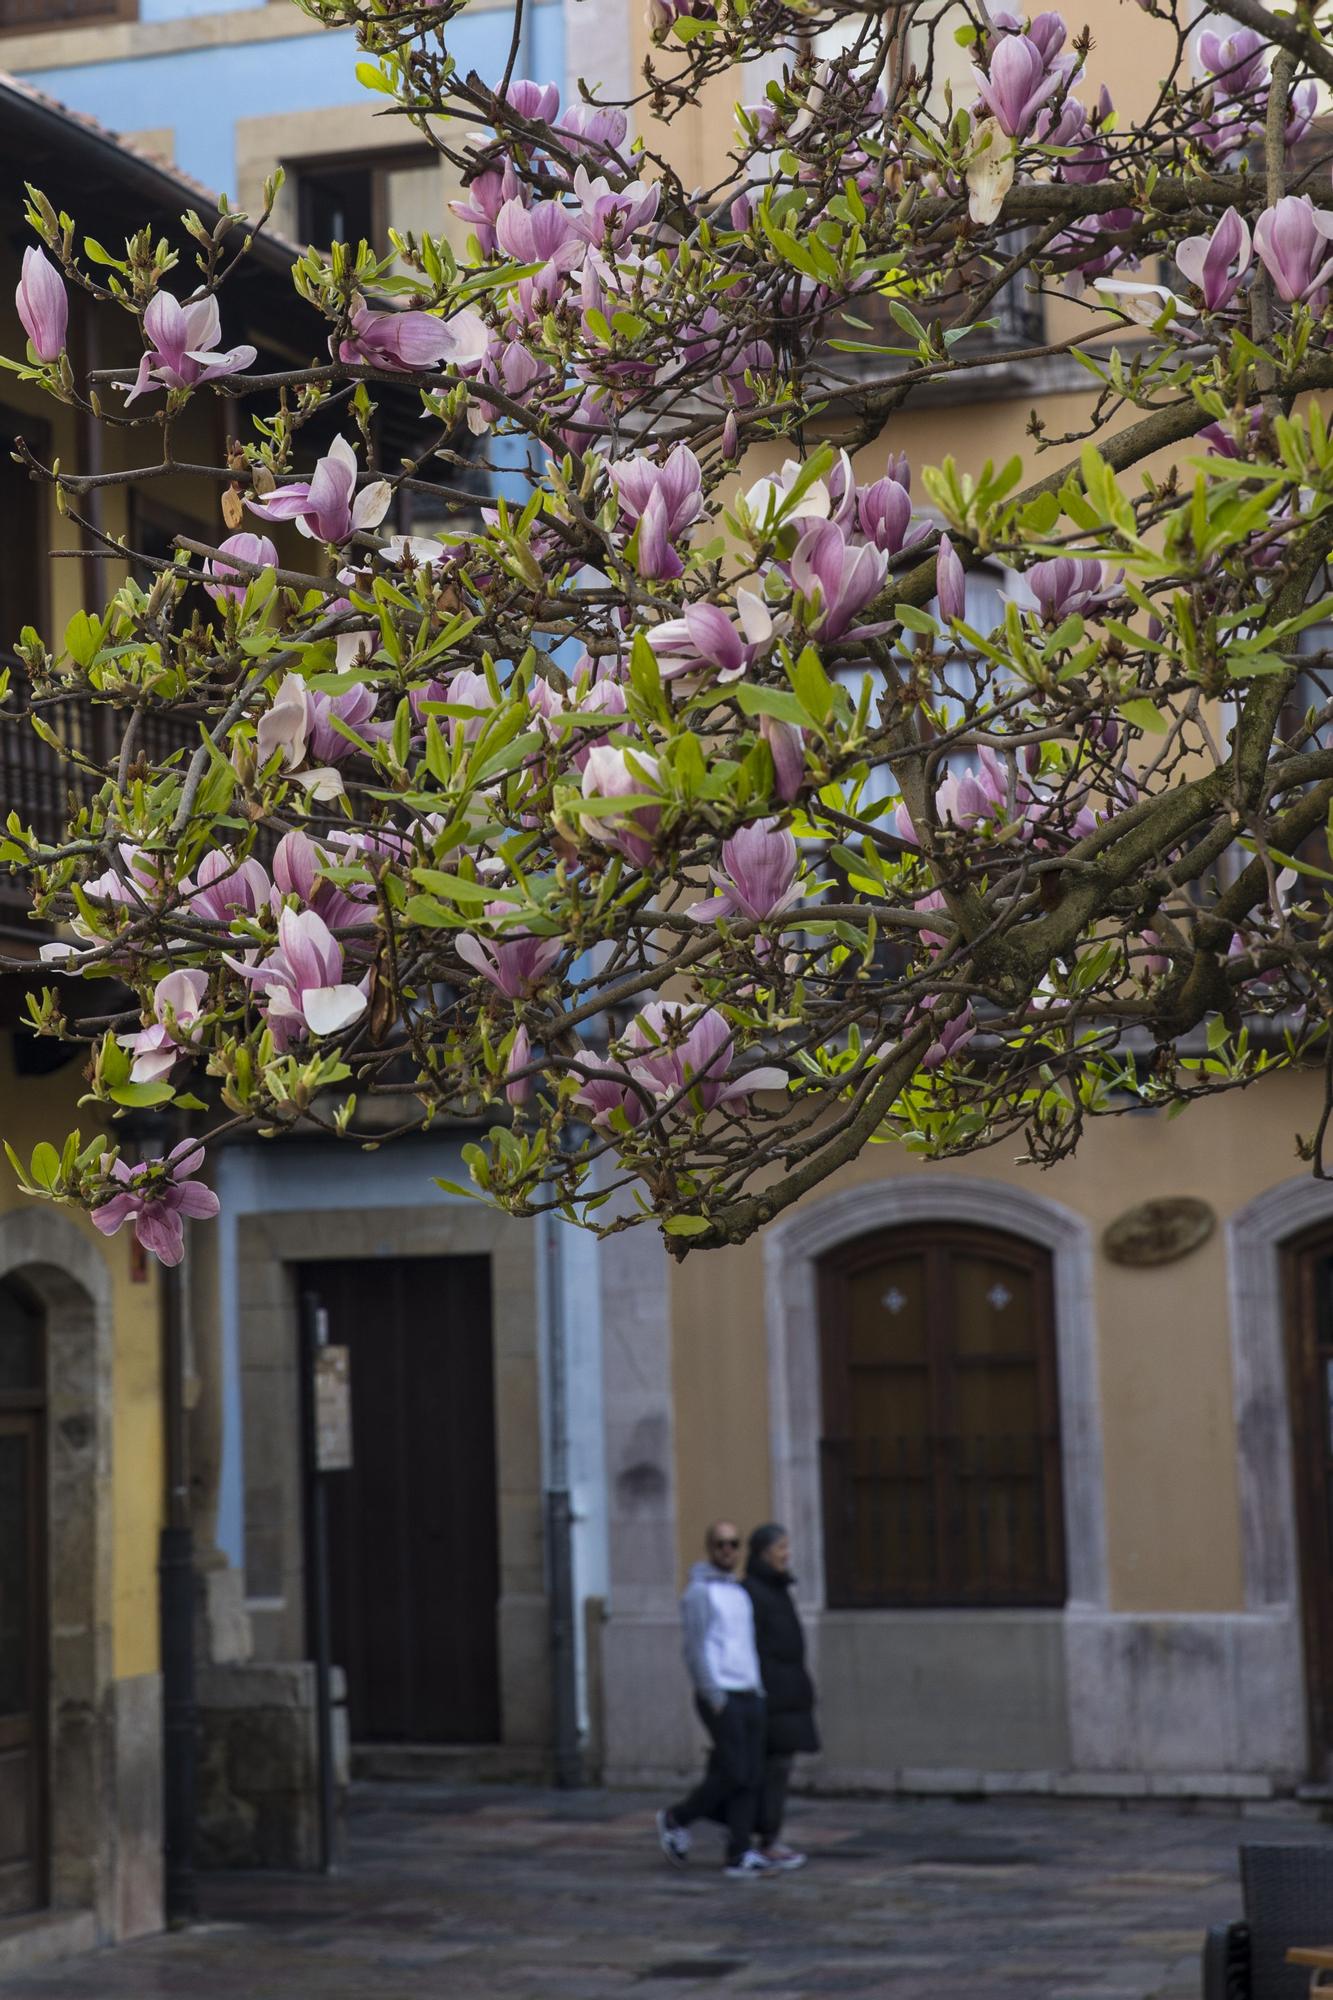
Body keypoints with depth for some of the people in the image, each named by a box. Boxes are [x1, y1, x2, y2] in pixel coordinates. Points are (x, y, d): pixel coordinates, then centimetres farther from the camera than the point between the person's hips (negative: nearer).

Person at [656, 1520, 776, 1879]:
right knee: (733, 1775, -9)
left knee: (750, 1778, 0)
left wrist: (759, 1693, 16)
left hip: (749, 1697, 7)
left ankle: (740, 1857, 0)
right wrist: (716, 1699, -18)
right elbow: (696, 1649, -13)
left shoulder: (739, 1593, 17)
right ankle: (677, 1819, 12)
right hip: (720, 1698, -7)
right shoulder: (699, 1593, -8)